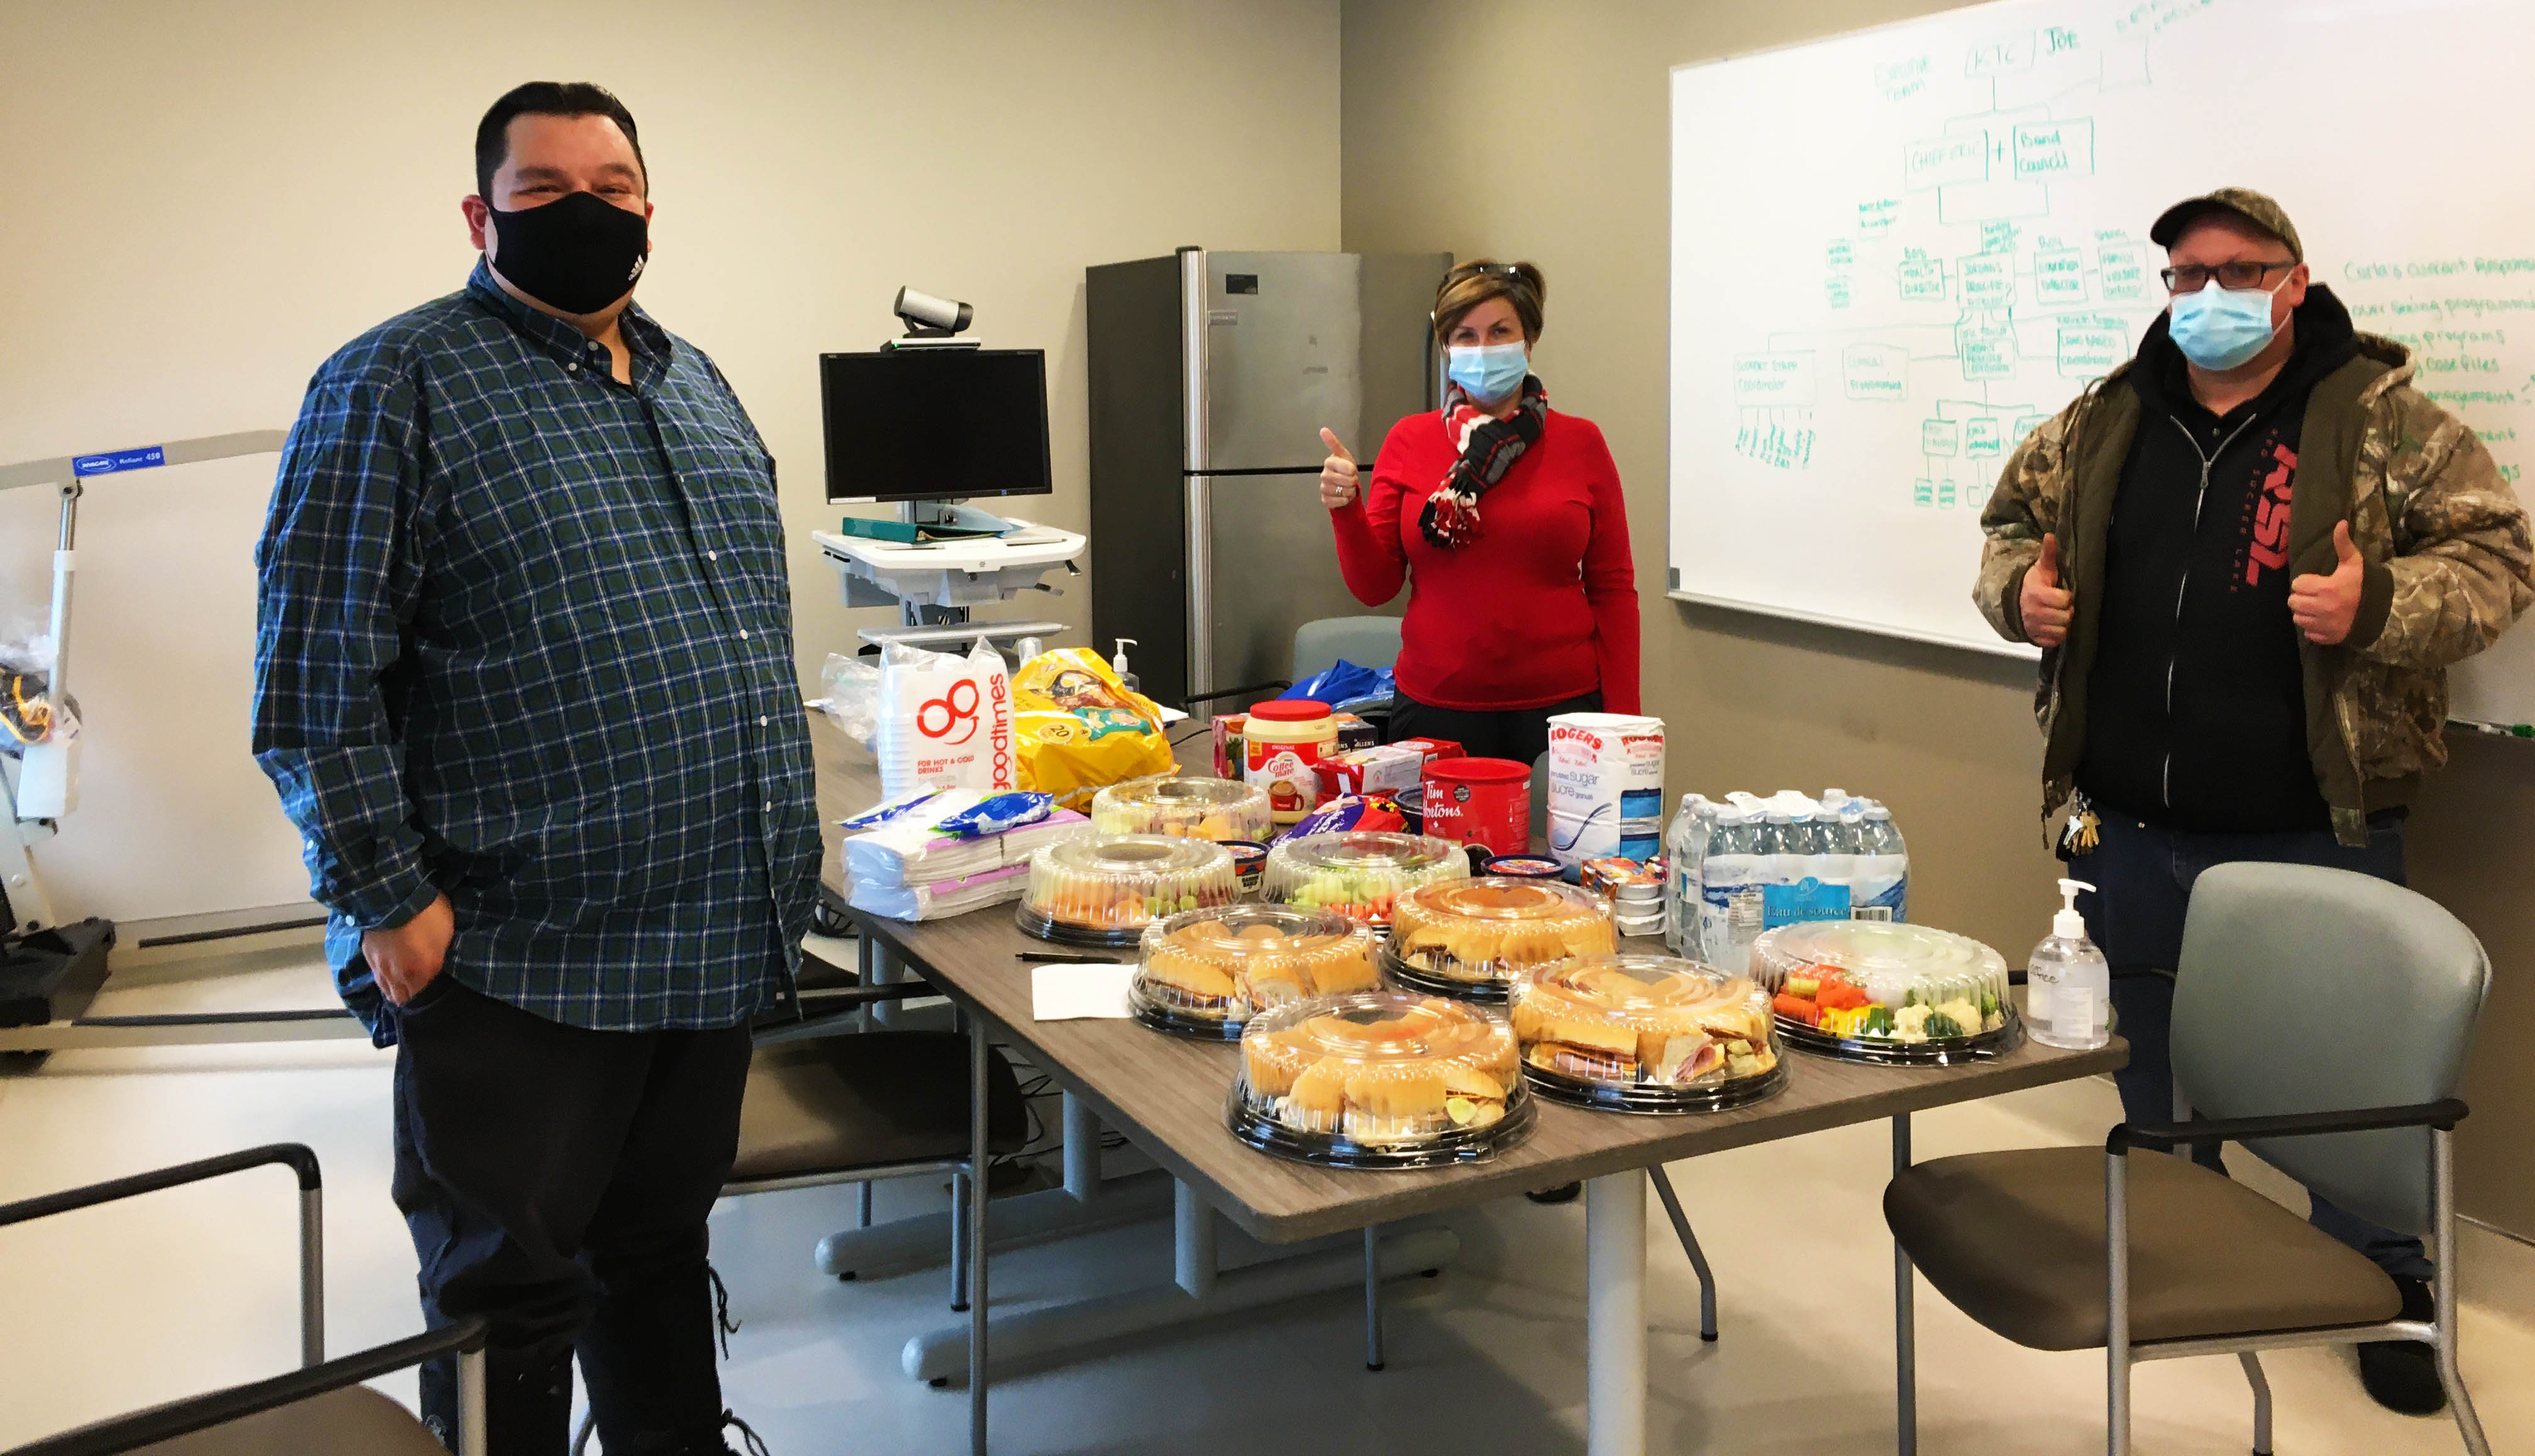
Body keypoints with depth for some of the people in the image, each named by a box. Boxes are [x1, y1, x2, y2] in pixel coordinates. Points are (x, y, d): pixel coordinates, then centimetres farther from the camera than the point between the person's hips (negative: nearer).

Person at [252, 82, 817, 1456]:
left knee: (662, 1254, 20)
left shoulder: (699, 387, 14)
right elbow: (314, 678, -12)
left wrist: (781, 861, 16)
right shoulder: (396, 386, -8)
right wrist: (389, 902, -16)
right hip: (518, 965, -6)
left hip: (722, 944, 6)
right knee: (509, 1301, 7)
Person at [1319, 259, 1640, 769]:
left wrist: (1623, 720, -2)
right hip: (1436, 711, 1)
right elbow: (1374, 586, 3)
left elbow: (1613, 588, 4)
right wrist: (1346, 510, -15)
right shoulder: (1409, 441, 5)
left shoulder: (1580, 444, 4)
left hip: (1560, 706, 0)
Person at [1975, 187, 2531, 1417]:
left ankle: (2386, 1289, 27)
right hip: (2128, 829, 4)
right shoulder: (2107, 422, 7)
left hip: (2313, 836, -4)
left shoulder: (2379, 418, -5)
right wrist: (2016, 587, -2)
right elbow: (2015, 519, 20)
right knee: (2152, 1064, 18)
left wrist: (2380, 606, -22)